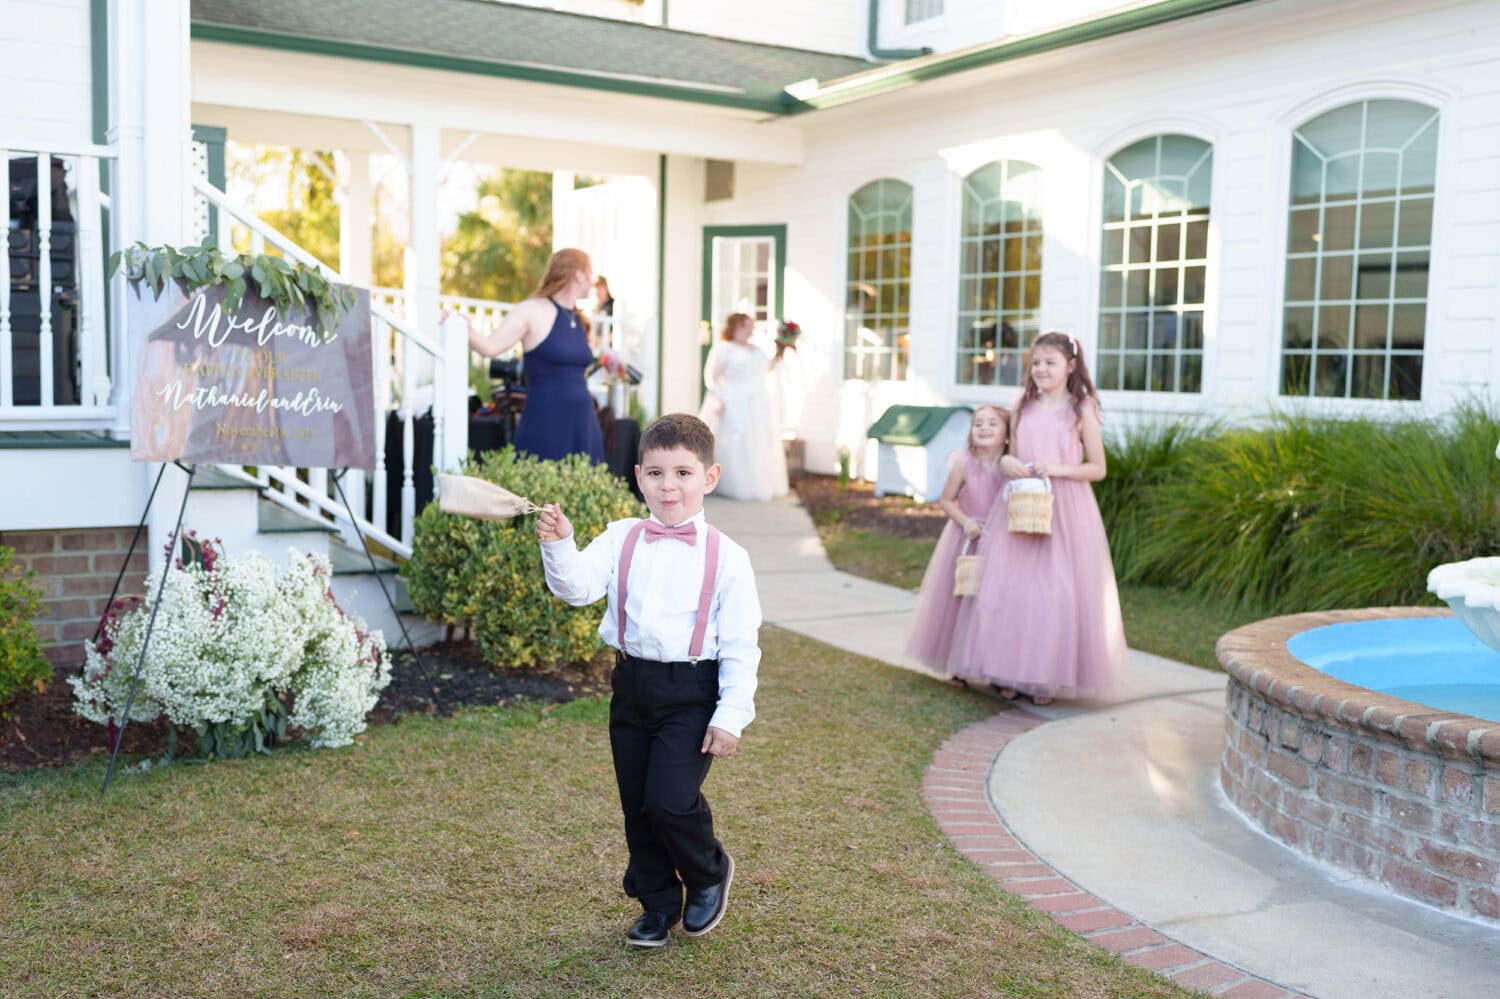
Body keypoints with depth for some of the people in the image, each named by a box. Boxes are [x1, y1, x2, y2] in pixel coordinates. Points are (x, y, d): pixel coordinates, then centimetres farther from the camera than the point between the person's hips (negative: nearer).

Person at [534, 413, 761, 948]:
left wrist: (731, 716, -10)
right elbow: (577, 585, -12)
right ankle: (657, 904, 32)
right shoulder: (621, 540, 2)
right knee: (636, 806, 12)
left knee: (670, 800, -15)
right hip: (631, 686, 4)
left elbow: (741, 645, -6)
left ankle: (709, 872, 17)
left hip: (691, 693, -4)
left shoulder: (727, 557, -7)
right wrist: (558, 545, -30)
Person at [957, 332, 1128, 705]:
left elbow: (1098, 468, -2)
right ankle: (1009, 672, 14)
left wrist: (1058, 468, -16)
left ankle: (1048, 676, 12)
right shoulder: (1022, 408, 8)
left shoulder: (1082, 411, -3)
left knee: (1057, 589, -1)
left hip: (1065, 511, -3)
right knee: (1010, 586, 3)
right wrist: (1006, 463, -7)